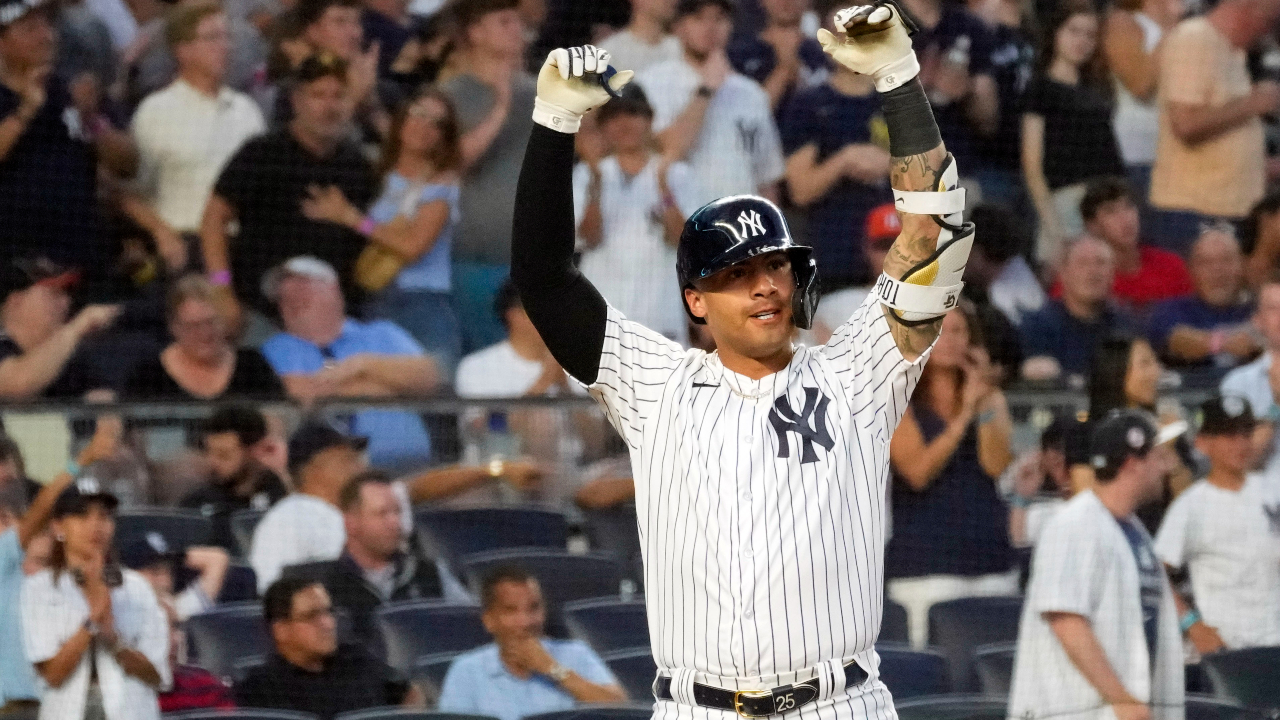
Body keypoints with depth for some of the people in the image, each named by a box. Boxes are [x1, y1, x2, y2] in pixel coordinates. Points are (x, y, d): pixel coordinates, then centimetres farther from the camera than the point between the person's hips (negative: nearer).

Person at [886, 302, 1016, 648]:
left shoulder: (991, 398, 16)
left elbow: (997, 464, 1)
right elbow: (918, 471, -9)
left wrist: (983, 405, -8)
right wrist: (965, 414, -10)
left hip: (992, 563, 4)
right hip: (926, 562, -4)